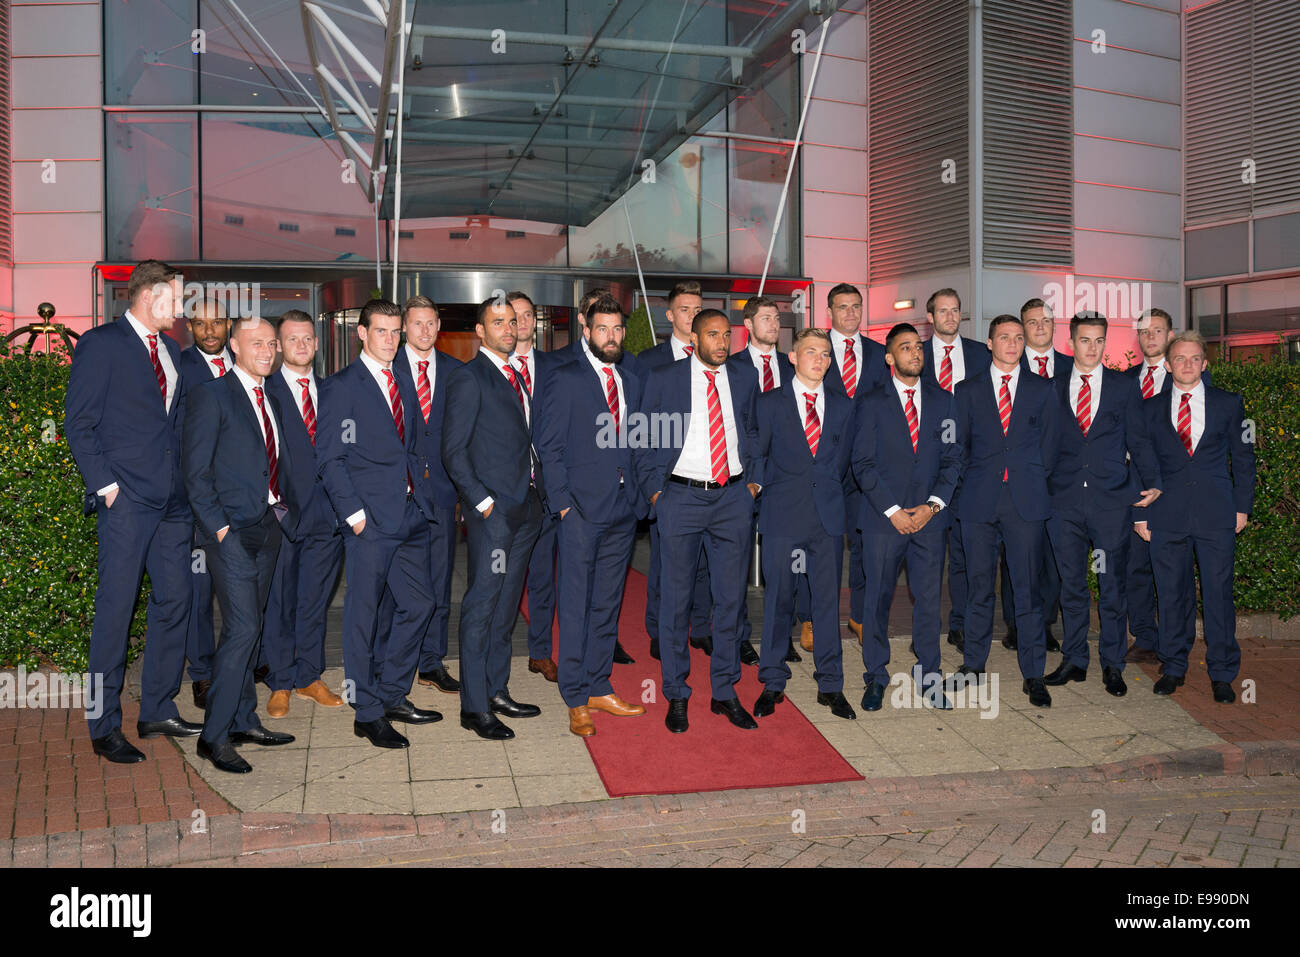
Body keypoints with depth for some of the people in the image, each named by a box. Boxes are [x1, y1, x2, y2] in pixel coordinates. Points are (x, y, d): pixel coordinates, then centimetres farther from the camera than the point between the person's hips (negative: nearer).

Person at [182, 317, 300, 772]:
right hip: (231, 529, -7)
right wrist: (219, 526, -15)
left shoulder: (271, 400, 16)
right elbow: (195, 471, -10)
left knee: (250, 626, 12)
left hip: (269, 525, 7)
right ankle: (214, 736, -3)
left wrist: (287, 509, 7)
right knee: (242, 627, -12)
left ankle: (243, 721, 22)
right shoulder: (210, 396, -6)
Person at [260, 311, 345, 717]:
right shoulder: (263, 391, -1)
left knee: (315, 600, 11)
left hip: (325, 512, 4)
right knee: (279, 603, 4)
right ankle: (280, 684, 16)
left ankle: (309, 677, 23)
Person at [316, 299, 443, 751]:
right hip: (370, 520, -7)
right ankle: (367, 713, 11)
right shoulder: (340, 387, -3)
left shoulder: (404, 387, 17)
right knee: (363, 614, 0)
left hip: (411, 515, 7)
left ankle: (393, 695, 24)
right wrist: (354, 514, -14)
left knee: (419, 604, 9)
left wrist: (420, 495, 10)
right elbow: (329, 458, -8)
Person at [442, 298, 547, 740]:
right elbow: (453, 451, -11)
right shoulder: (468, 378, -6)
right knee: (481, 604, -5)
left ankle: (497, 691, 23)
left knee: (506, 604, 13)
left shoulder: (515, 377, 19)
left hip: (525, 505, 8)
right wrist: (481, 500, -15)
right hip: (492, 508, -8)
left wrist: (538, 493, 10)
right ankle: (474, 707, 1)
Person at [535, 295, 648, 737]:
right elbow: (548, 445, -6)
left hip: (623, 509, 6)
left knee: (607, 604, 12)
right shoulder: (567, 379, -4)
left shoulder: (631, 383, 14)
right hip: (582, 508, -6)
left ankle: (599, 688, 22)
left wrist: (638, 496, 7)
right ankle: (576, 700, 7)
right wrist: (562, 501, -11)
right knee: (576, 604, -1)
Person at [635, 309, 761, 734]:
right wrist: (655, 490, -3)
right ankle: (676, 694, 16)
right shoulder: (663, 379, 2)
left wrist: (754, 481, 9)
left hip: (734, 496, 3)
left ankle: (725, 691, 20)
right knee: (676, 598, 3)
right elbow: (644, 440, 5)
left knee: (730, 597, 7)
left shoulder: (744, 381, 10)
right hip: (681, 495, -2)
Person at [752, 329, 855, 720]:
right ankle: (773, 683, 15)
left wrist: (829, 493, 13)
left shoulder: (842, 405, 10)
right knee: (778, 599, 4)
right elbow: (756, 455, 7)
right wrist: (765, 498, 6)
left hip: (828, 514, 2)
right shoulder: (769, 403, 2)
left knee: (828, 599, 5)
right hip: (783, 516, -2)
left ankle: (830, 686, 15)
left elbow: (844, 457, 16)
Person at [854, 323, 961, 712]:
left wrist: (933, 505, -6)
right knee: (878, 599, 3)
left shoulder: (943, 400, 10)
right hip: (883, 518, -2)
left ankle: (929, 678, 16)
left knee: (929, 599, 3)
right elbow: (863, 464, -2)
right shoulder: (873, 404, 3)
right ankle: (876, 678, 16)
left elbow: (952, 458, 8)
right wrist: (893, 511, -10)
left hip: (929, 518, 2)